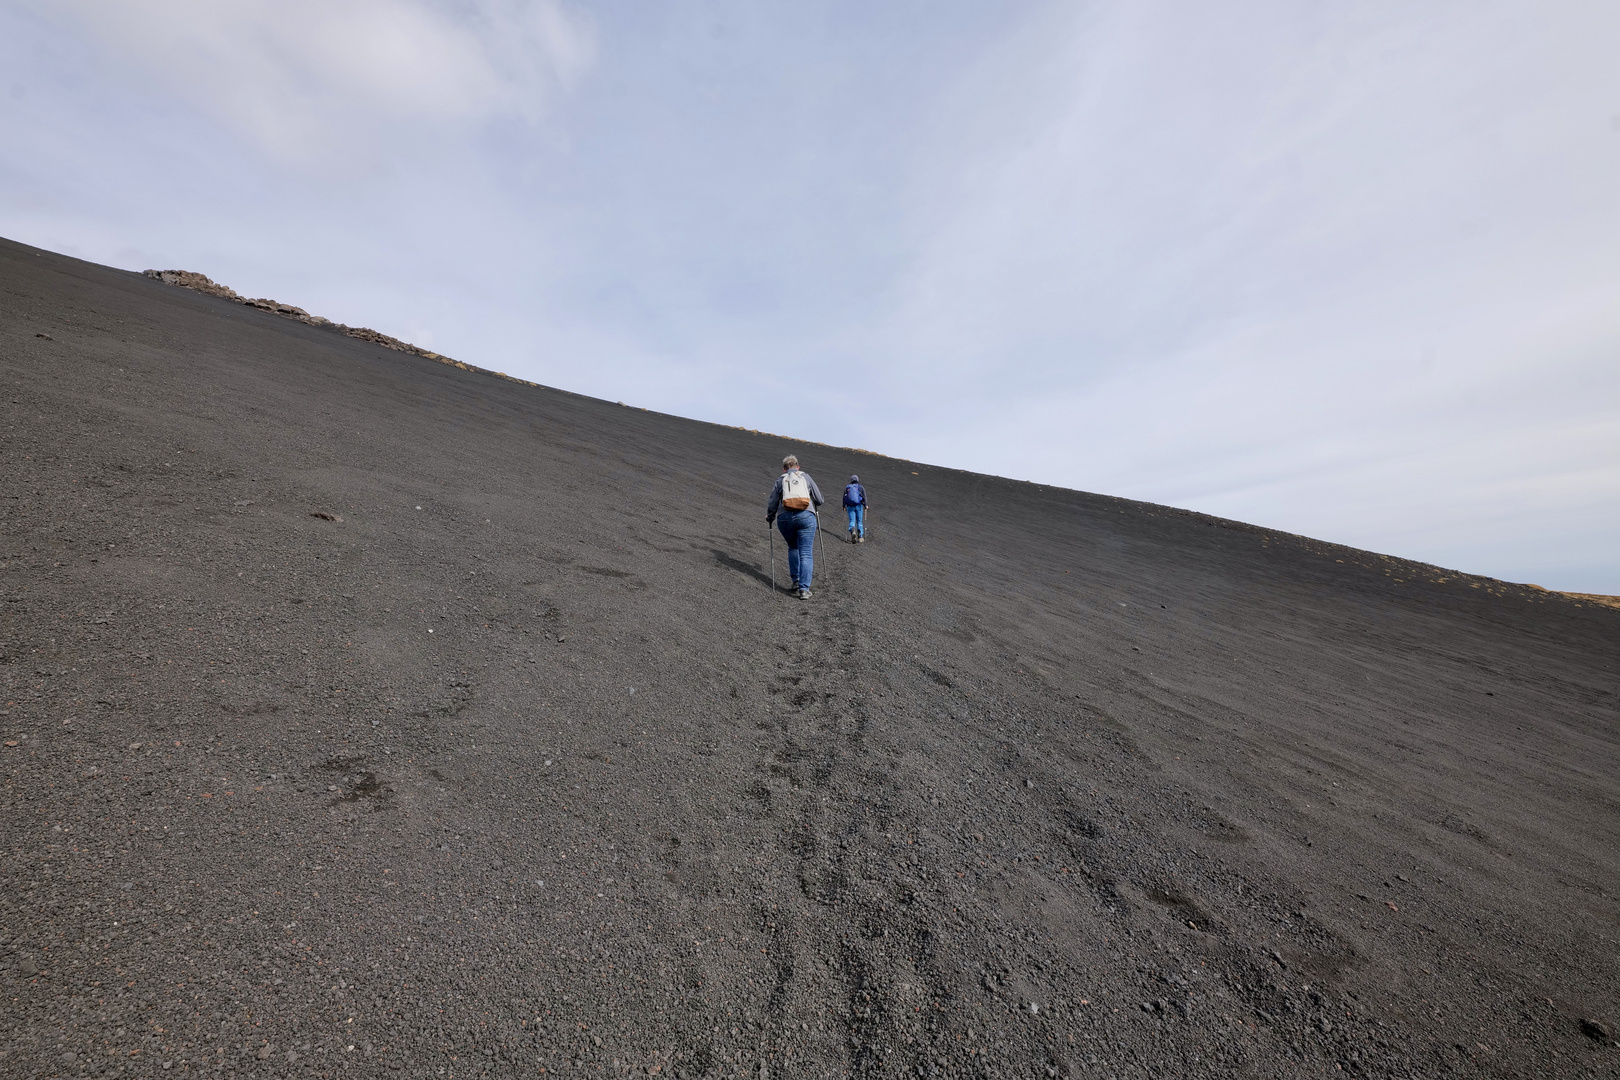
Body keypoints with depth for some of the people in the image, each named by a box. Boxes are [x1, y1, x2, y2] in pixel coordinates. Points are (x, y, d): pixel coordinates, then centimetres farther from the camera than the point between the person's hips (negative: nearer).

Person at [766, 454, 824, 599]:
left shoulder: (779, 480, 15)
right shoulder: (805, 476, 14)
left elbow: (773, 504, 11)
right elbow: (819, 500, 13)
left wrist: (769, 519, 29)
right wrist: (812, 502, 36)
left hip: (785, 518, 2)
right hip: (806, 516, -1)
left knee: (793, 548, 25)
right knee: (806, 553, -1)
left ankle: (796, 580, 21)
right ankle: (804, 589, -8)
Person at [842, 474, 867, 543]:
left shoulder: (847, 488, 11)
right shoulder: (861, 487, 5)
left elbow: (844, 497, 7)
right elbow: (864, 497, -6)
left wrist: (844, 507, 11)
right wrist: (865, 505, -7)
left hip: (850, 506, 1)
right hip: (859, 506, -1)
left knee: (852, 521, 2)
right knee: (859, 521, 9)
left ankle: (853, 531, -29)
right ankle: (860, 537, 5)